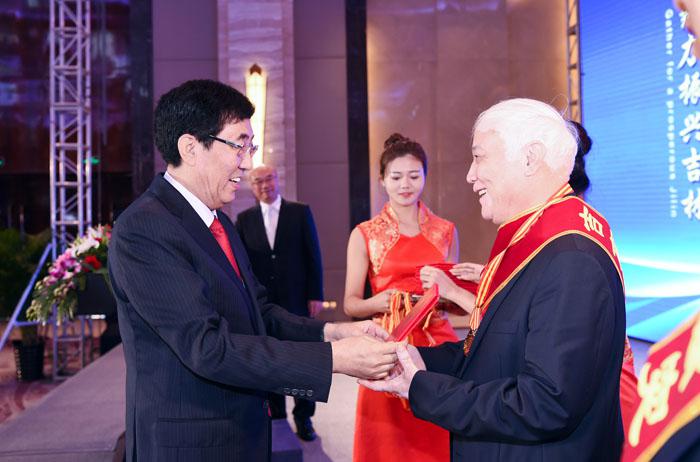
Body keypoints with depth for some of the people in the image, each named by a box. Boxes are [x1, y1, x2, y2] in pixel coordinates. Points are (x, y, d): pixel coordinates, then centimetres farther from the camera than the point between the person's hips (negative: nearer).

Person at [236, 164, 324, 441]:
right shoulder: (245, 219, 7)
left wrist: (315, 295, -4)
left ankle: (303, 416, 18)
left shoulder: (300, 212, 3)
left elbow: (313, 256, 1)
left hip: (296, 301, -1)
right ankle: (276, 416, 21)